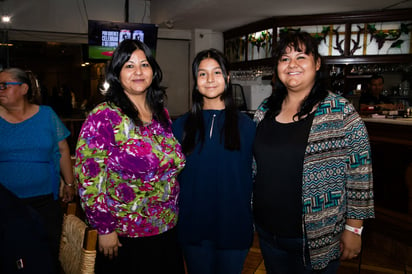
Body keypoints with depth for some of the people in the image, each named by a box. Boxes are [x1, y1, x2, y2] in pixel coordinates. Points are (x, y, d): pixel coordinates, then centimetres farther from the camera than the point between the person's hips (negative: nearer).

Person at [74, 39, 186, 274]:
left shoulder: (162, 114, 4)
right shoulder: (103, 117, -15)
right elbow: (89, 179, -17)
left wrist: (173, 212, 11)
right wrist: (105, 229, -14)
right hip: (124, 237, -5)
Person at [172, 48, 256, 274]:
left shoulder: (246, 125, -1)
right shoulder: (181, 126, 3)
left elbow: (254, 176, 0)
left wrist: (251, 221, -3)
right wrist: (173, 217, 1)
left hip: (234, 227, -1)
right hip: (192, 228, 1)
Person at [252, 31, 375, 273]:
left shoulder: (341, 113, -12)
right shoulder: (265, 110, 2)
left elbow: (359, 175, -9)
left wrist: (353, 229, -9)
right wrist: (251, 210, 12)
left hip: (317, 239, -4)